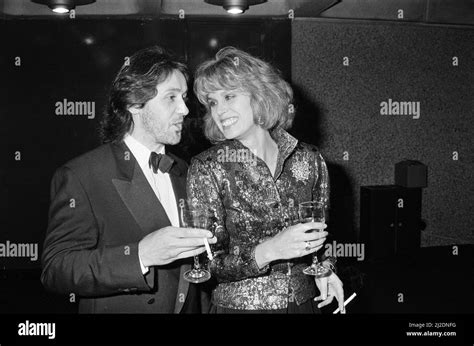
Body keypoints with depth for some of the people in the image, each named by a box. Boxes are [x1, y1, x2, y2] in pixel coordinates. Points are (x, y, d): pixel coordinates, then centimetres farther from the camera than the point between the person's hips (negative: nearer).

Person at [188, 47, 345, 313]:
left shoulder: (310, 159, -5)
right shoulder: (206, 168, -12)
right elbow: (208, 263, -14)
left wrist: (324, 266, -8)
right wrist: (268, 250, -28)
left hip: (305, 302, 3)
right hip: (237, 305, -2)